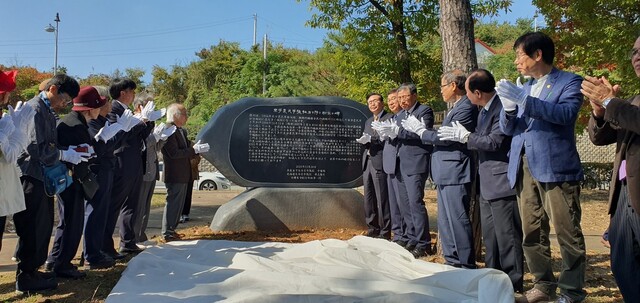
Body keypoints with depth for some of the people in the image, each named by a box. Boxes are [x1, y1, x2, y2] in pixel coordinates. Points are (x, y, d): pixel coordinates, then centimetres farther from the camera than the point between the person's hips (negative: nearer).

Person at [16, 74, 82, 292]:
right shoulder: (35, 109, -15)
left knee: (43, 226, 15)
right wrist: (66, 155, -15)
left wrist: (71, 150, 4)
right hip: (31, 177, -10)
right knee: (32, 228, -2)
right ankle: (26, 278, 10)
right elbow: (37, 149, -22)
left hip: (42, 177, 10)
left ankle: (32, 271, 27)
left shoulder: (48, 111, 14)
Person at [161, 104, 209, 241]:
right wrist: (194, 150, -21)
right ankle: (167, 233, 7)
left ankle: (171, 230, 27)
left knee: (178, 203, 17)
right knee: (173, 203, -2)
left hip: (182, 175, 10)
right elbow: (174, 153, -24)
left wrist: (197, 148, 2)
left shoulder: (181, 131, 14)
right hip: (174, 175, -10)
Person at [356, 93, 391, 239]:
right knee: (369, 199, 10)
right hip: (367, 162, 8)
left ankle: (385, 232, 2)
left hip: (380, 162, -8)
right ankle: (372, 230, 18)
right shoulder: (368, 121, 22)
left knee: (382, 199, -5)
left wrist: (372, 139, -17)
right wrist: (363, 141, 2)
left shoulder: (389, 118, -2)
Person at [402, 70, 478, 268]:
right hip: (446, 173, 11)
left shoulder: (466, 108, -15)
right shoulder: (457, 108, 16)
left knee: (458, 220, -5)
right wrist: (420, 129, 8)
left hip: (455, 173, -11)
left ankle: (466, 265, 4)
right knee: (445, 221, 16)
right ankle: (452, 261, 25)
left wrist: (420, 130, -10)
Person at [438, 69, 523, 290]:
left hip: (501, 182, -10)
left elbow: (494, 142, -22)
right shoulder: (484, 110, 14)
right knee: (489, 234, 17)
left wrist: (464, 136, -14)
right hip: (487, 183, 10)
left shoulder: (502, 107, -17)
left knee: (507, 235, -3)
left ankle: (513, 283, 7)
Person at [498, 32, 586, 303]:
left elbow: (566, 112, -19)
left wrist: (523, 100, -26)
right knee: (531, 234, 10)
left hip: (555, 168, -6)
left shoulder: (569, 82, 0)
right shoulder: (524, 88, 18)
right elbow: (507, 129, 14)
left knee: (567, 234, -1)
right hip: (524, 169, 6)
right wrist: (509, 107, -7)